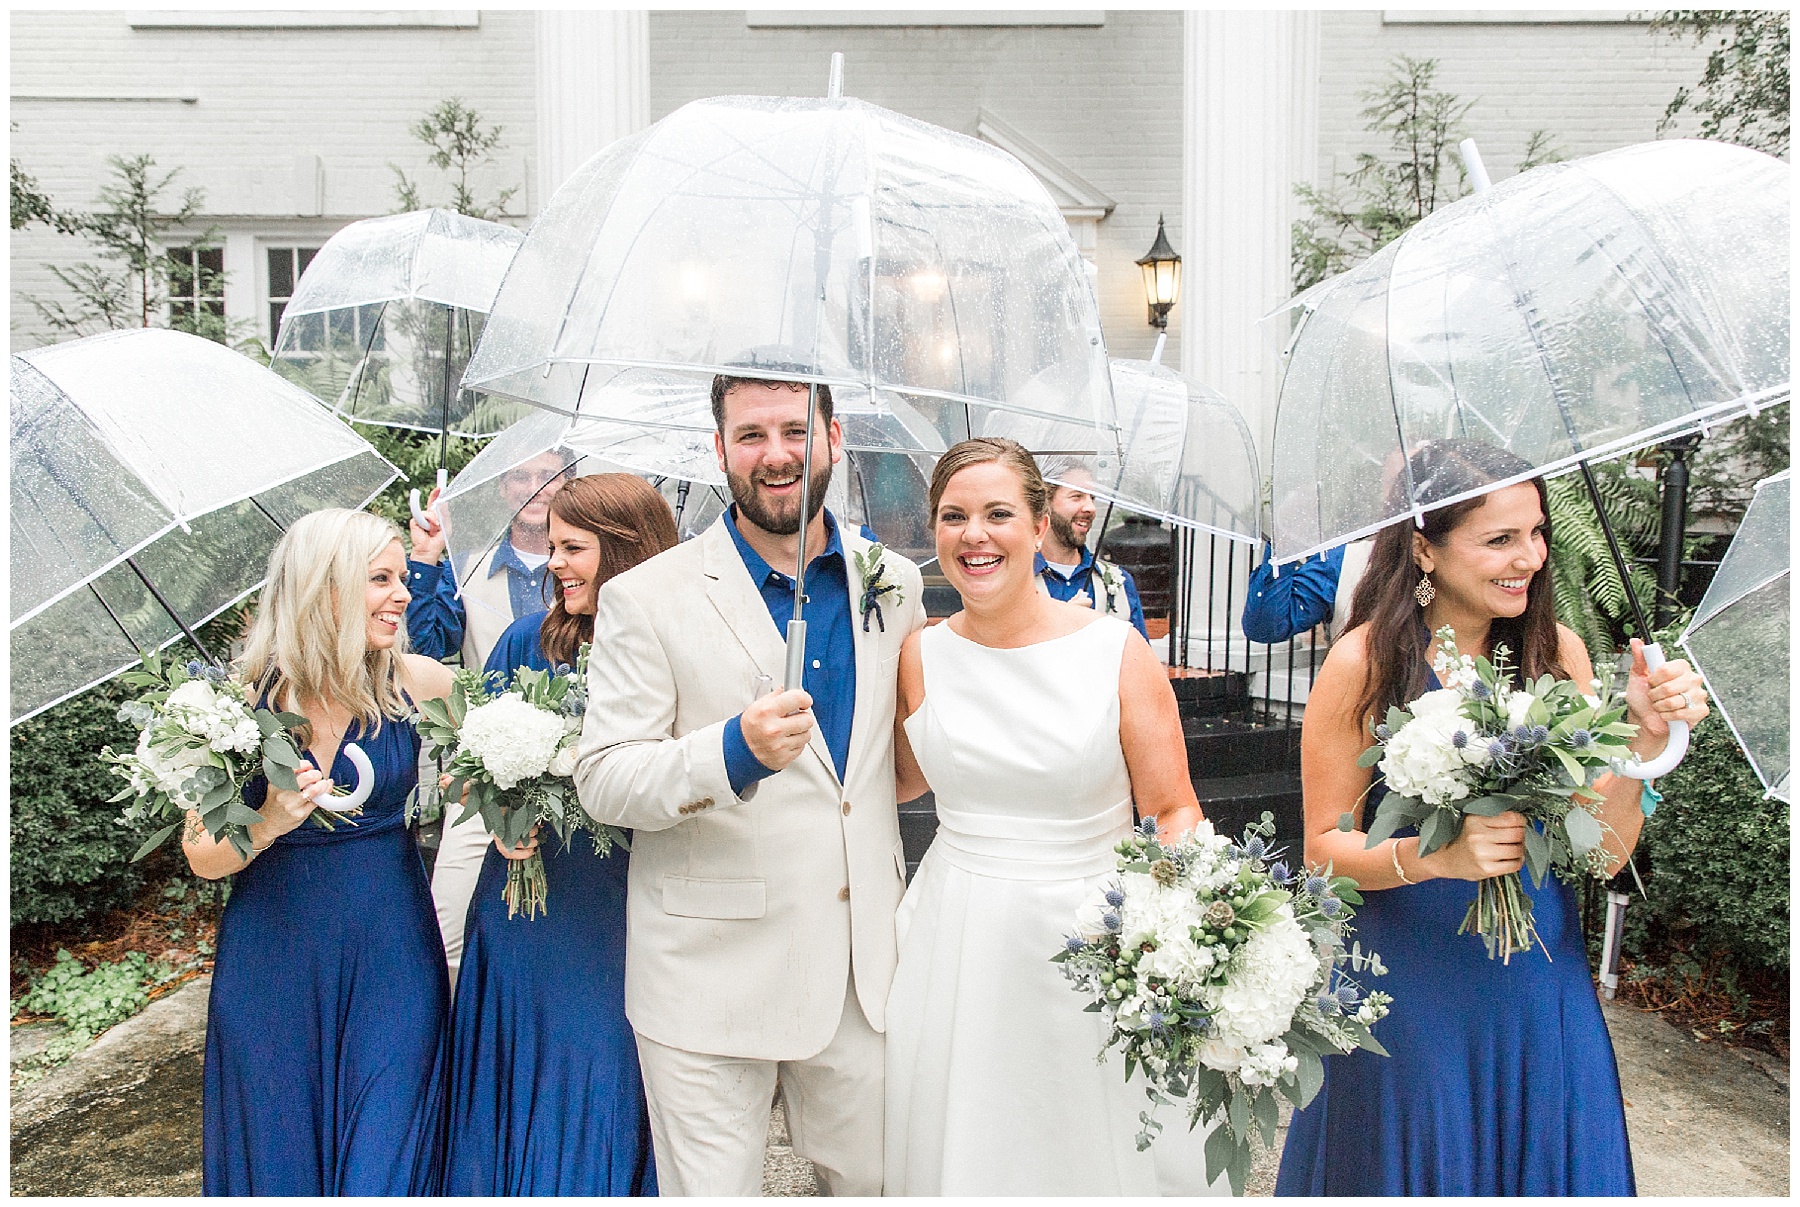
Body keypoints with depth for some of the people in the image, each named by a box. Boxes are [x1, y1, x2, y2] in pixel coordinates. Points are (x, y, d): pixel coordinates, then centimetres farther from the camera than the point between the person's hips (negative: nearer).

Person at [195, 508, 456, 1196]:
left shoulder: (417, 682, -6)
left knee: (384, 1163, 4)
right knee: (280, 1158, 14)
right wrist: (269, 823, -23)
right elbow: (204, 858, -3)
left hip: (390, 958, 0)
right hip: (274, 964, 0)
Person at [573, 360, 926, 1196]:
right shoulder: (645, 599, -7)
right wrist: (735, 751, -26)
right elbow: (602, 781, -11)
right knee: (714, 1187, 8)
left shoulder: (893, 582, 6)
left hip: (866, 966, 4)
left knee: (876, 1178, 17)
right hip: (712, 970, -3)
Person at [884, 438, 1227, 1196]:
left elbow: (1174, 809, -5)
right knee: (961, 1149, 15)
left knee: (1098, 1152, 12)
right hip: (957, 947, 2)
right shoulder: (922, 656, 0)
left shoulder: (1116, 651, -8)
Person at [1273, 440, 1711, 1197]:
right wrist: (1433, 856, -27)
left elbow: (1602, 851, -3)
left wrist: (1645, 739, -18)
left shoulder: (1557, 653, -3)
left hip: (1538, 986, 4)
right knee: (1410, 1167, 15)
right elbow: (1324, 848, -10)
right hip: (1405, 986, -3)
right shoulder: (1364, 664, -14)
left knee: (1538, 1166, 19)